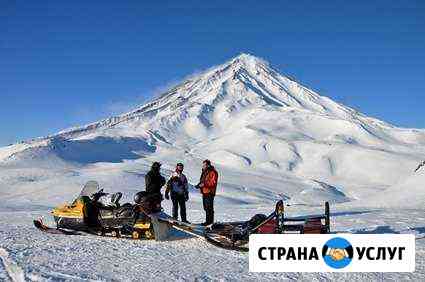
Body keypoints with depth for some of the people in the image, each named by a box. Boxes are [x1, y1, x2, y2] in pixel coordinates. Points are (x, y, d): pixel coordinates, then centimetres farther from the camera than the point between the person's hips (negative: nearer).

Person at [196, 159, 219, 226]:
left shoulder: (213, 172, -12)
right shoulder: (204, 172, 17)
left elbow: (213, 183, -19)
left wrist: (204, 184, -23)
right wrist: (200, 184, 6)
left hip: (209, 193, -10)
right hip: (204, 192, 10)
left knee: (209, 208, -7)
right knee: (206, 207, 14)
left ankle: (209, 221, -2)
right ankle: (208, 221, 23)